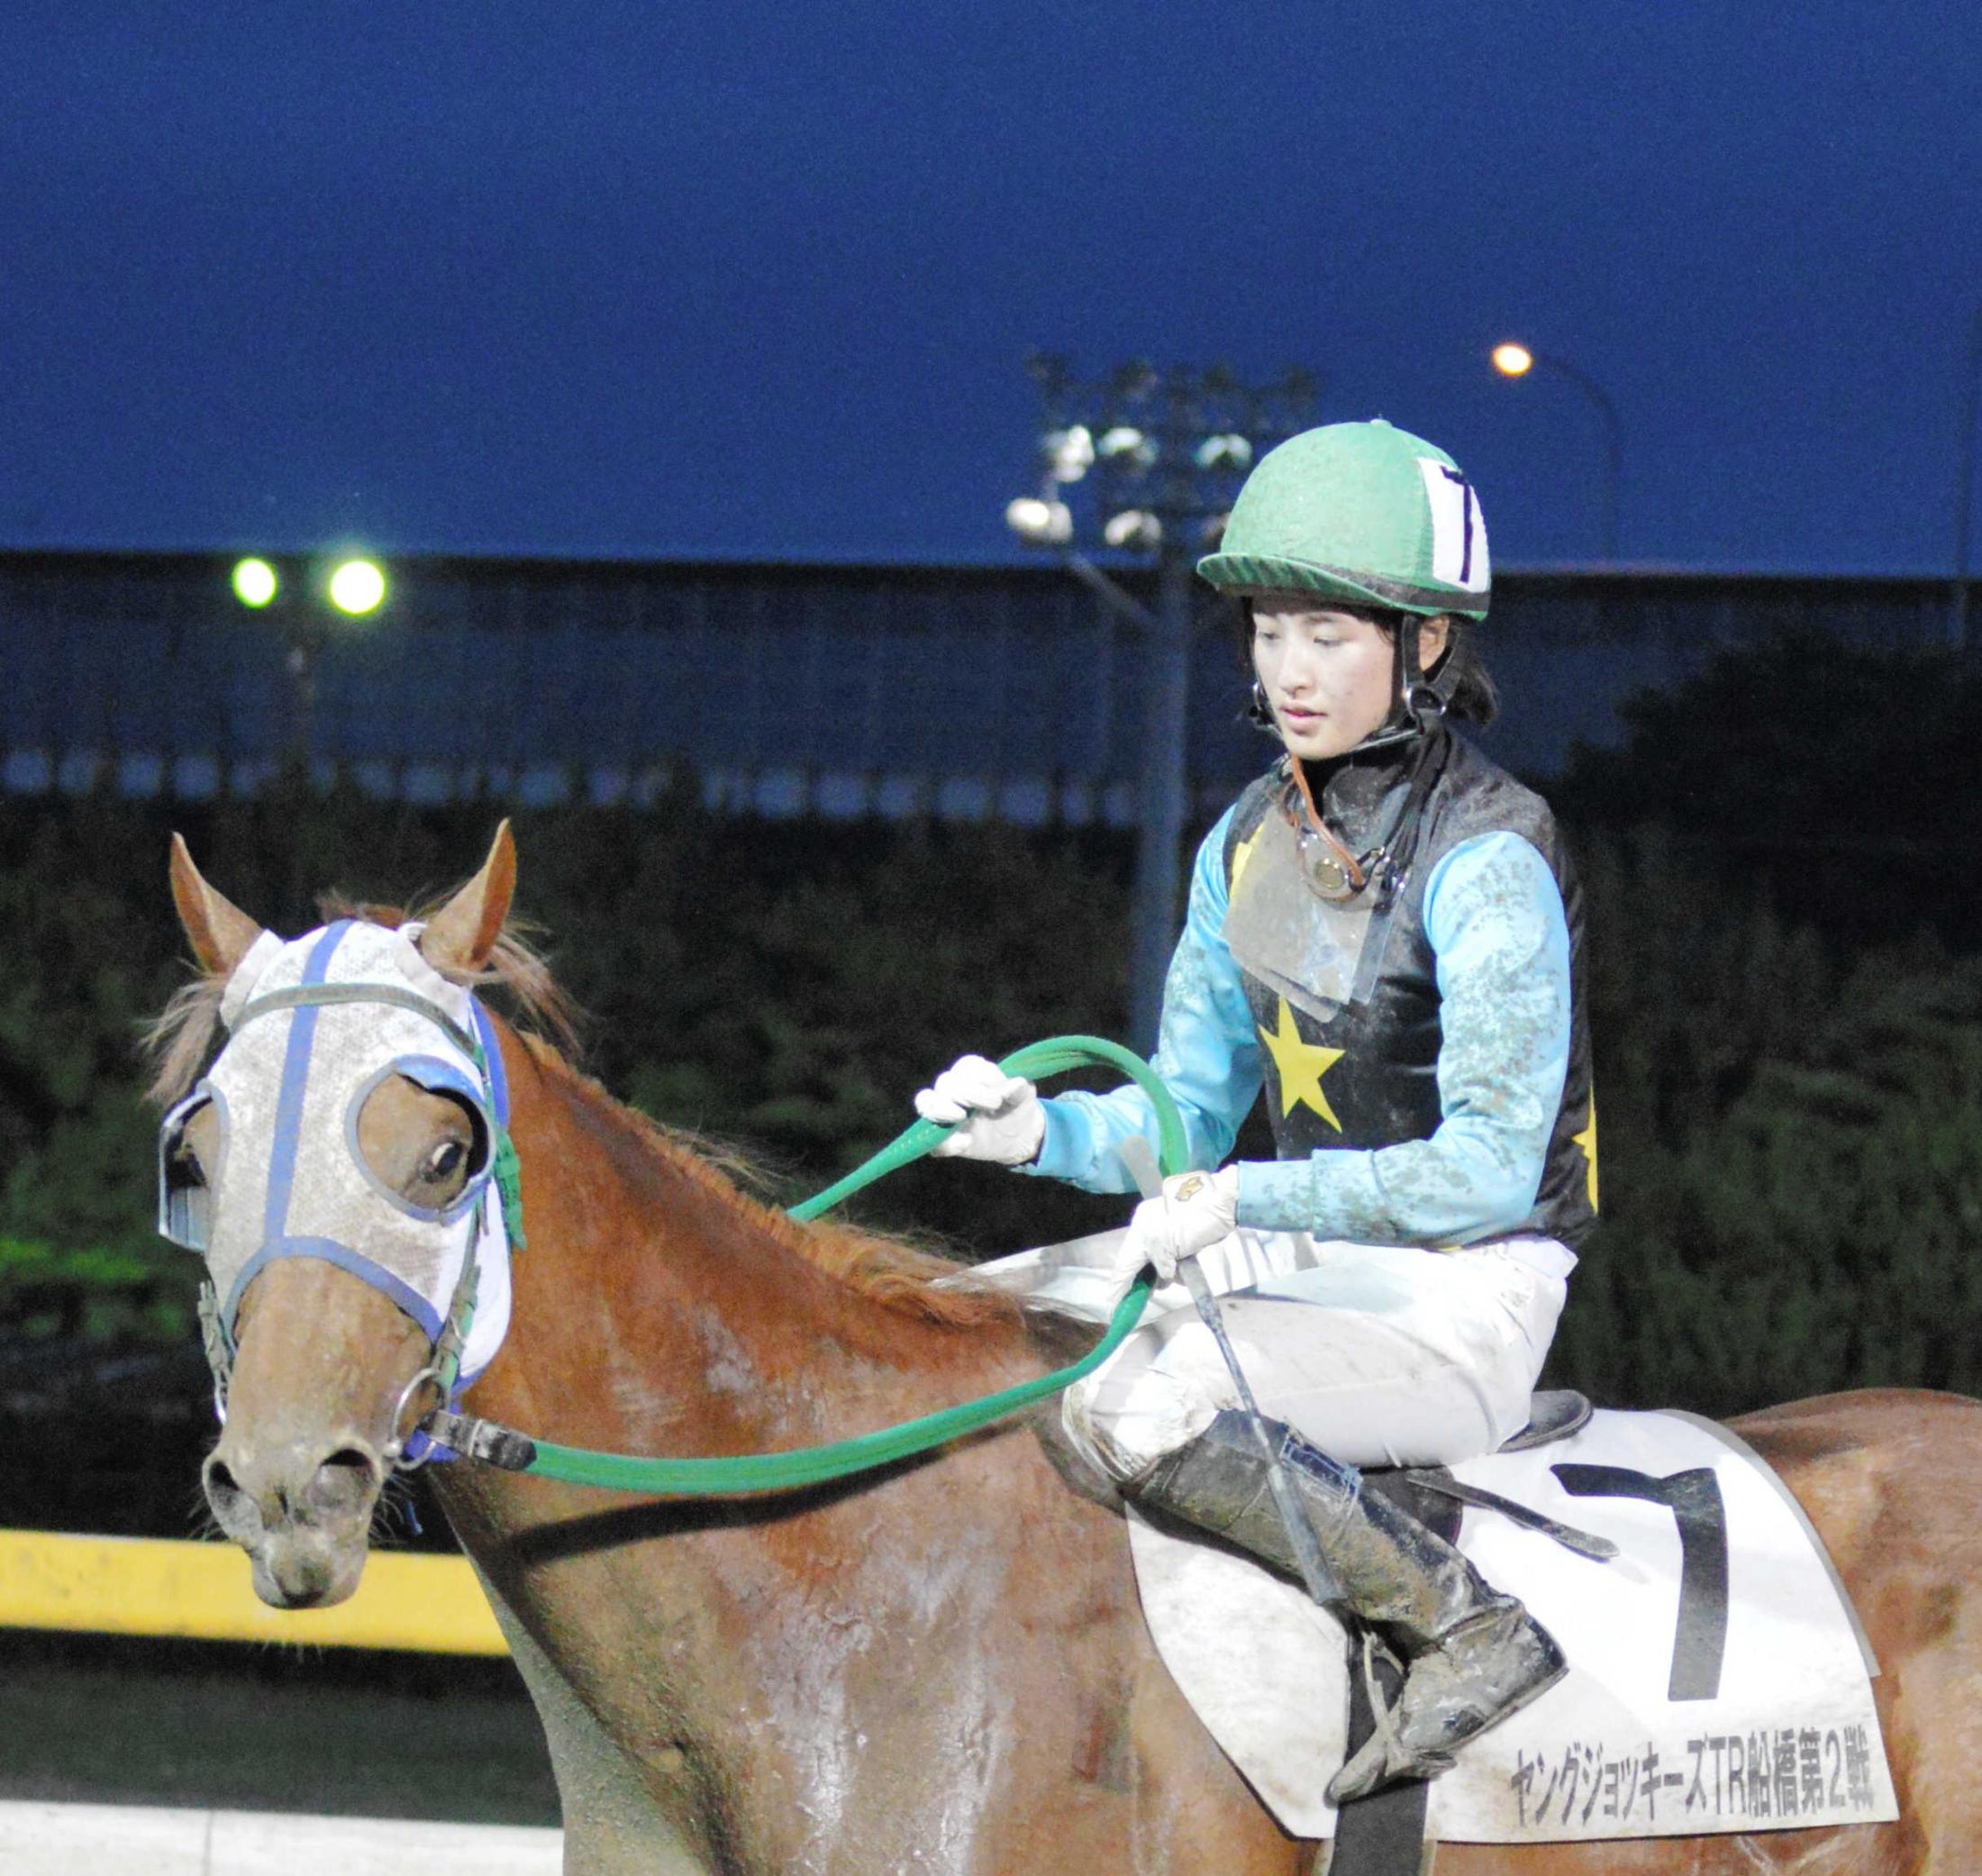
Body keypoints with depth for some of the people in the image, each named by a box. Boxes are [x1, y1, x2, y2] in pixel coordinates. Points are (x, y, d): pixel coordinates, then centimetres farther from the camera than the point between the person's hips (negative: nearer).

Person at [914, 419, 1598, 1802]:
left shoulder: (1487, 860, -18)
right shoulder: (1253, 842, 7)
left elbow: (1487, 1169, -22)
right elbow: (1187, 1115, 12)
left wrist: (1245, 1200, -25)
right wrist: (1040, 1129, -8)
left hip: (1465, 1309, -9)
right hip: (1317, 1269, 9)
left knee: (1139, 1403, -32)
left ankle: (1467, 1626, -21)